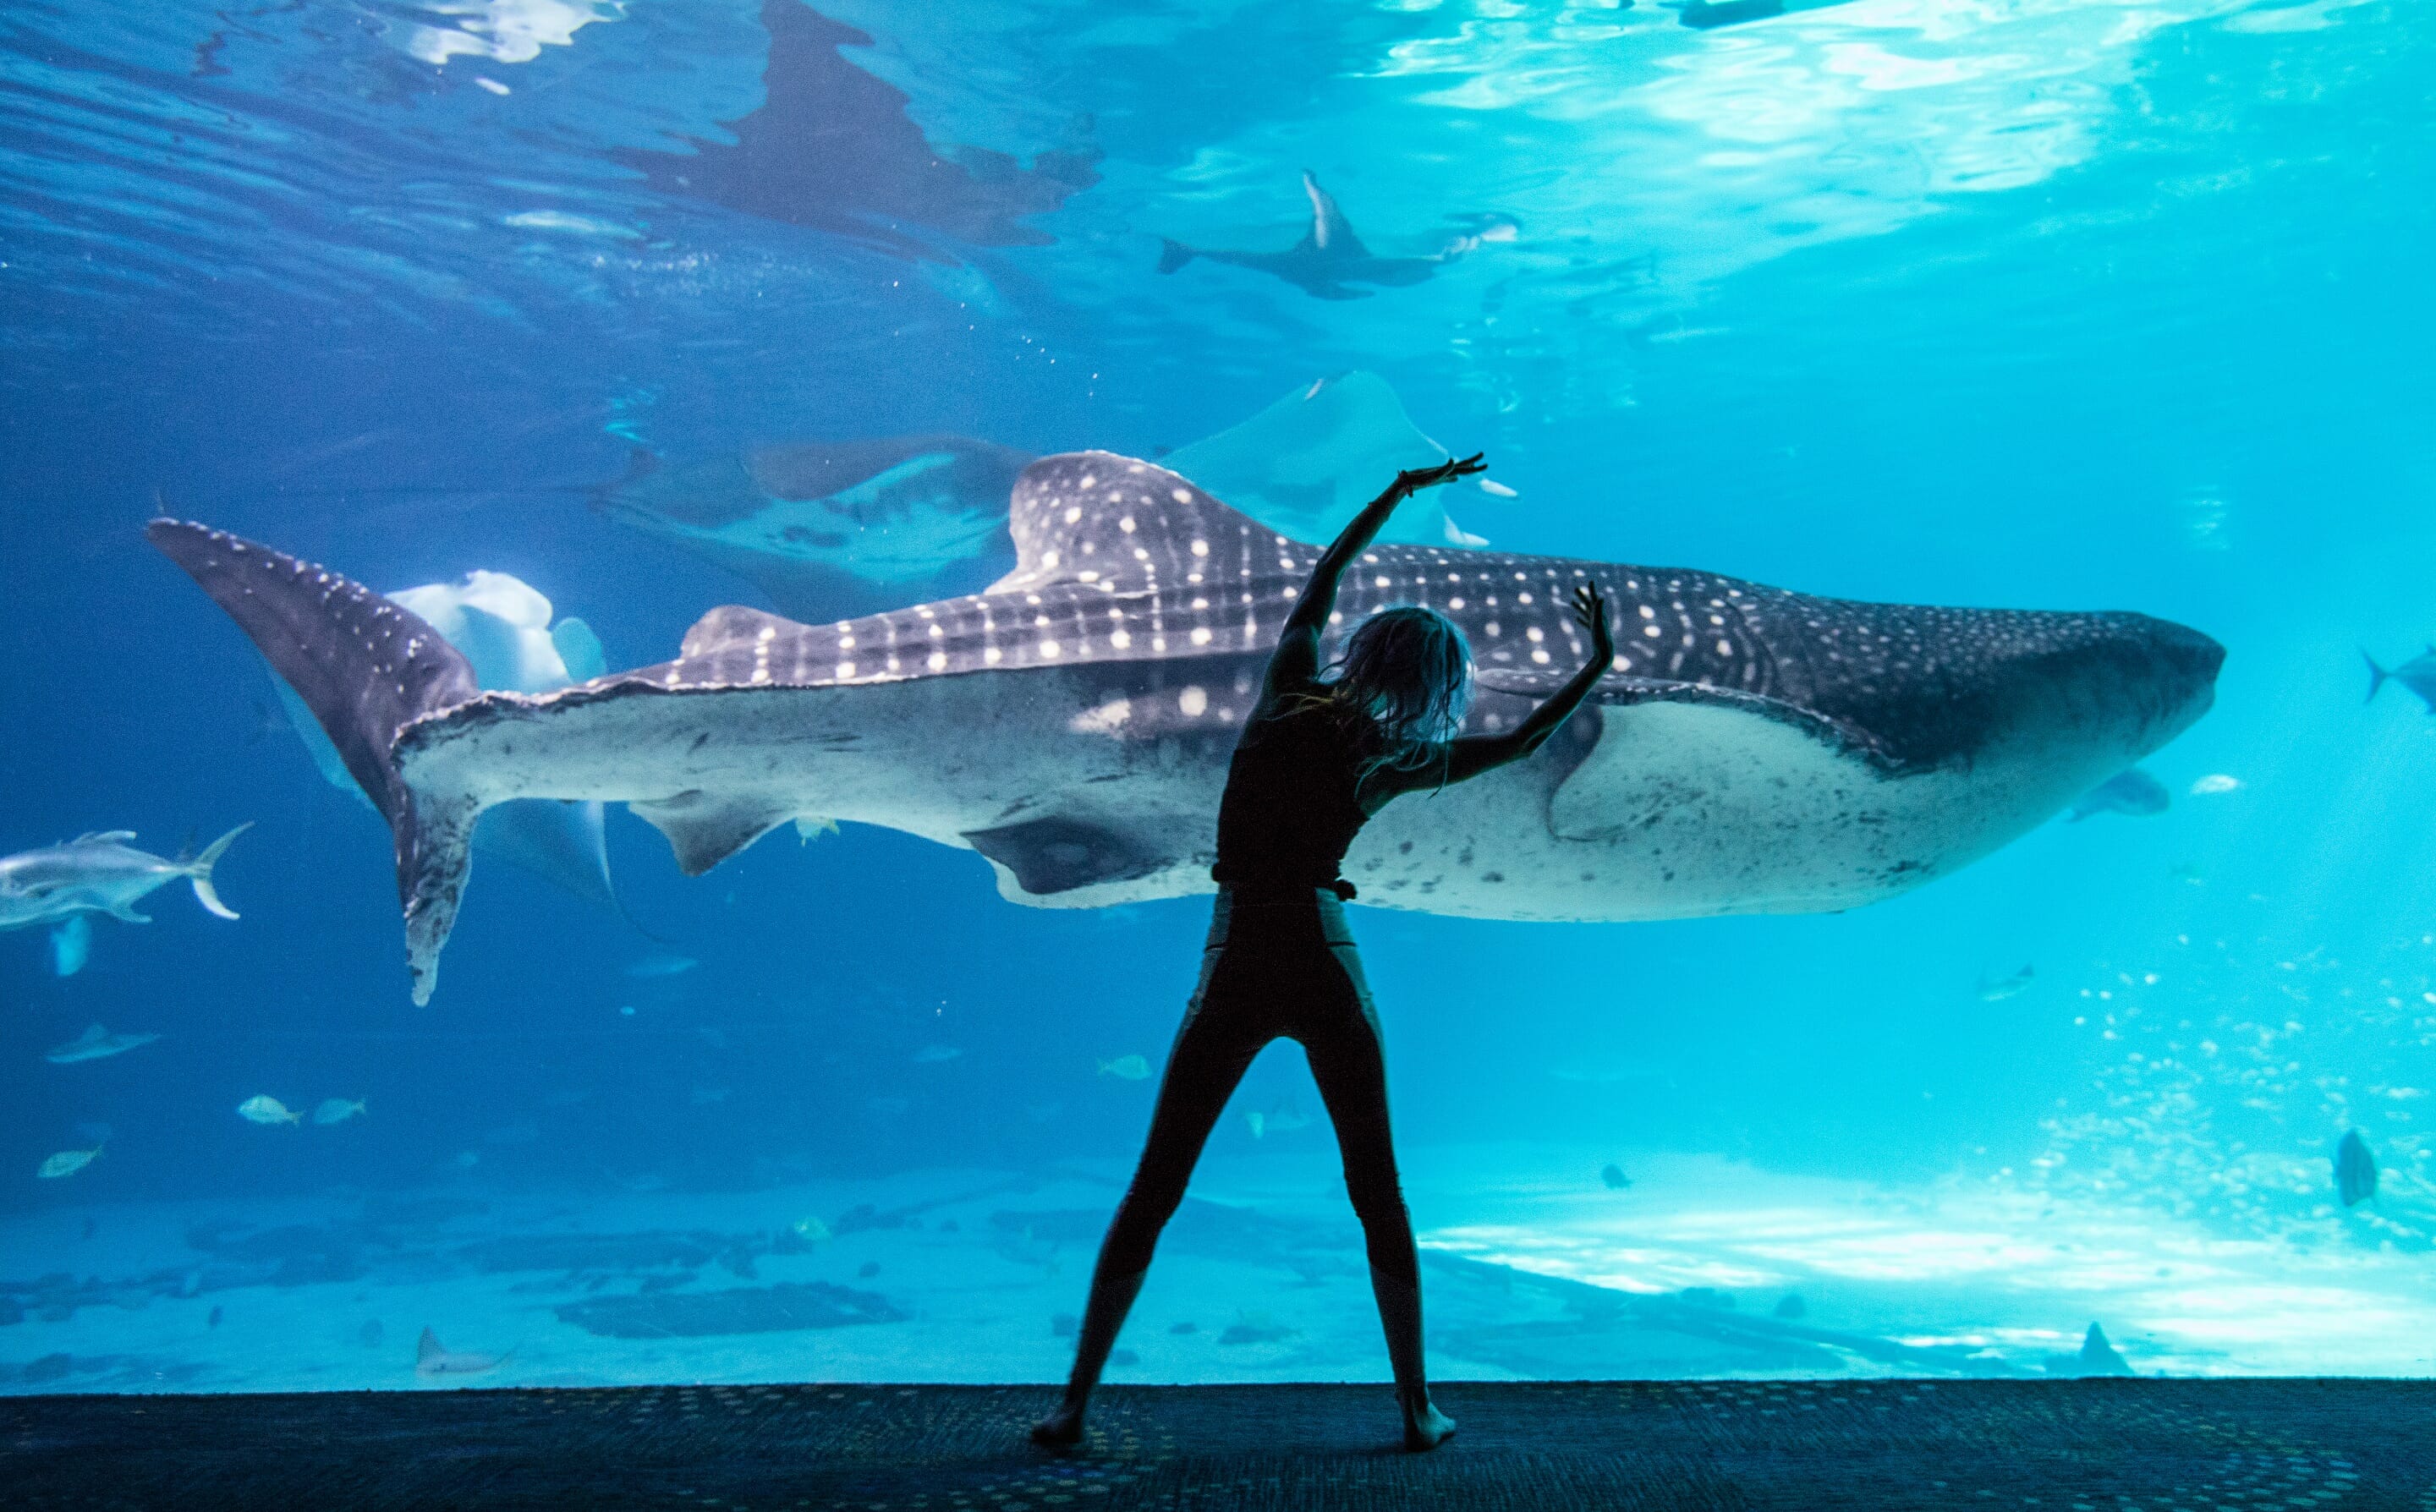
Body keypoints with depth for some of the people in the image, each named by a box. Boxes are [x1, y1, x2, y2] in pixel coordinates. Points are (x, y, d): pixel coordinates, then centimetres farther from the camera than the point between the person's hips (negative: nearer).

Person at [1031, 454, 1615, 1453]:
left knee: (1153, 1191, 7)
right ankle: (1417, 1407, 16)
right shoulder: (1386, 759, 0)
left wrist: (1399, 492, 27)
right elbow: (1519, 743, 14)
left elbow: (1319, 583, 21)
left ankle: (1076, 1401, 8)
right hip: (1324, 966, -1)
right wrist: (1595, 666, 23)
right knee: (1378, 1192, 13)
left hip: (1234, 969, 2)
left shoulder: (1284, 698, 5)